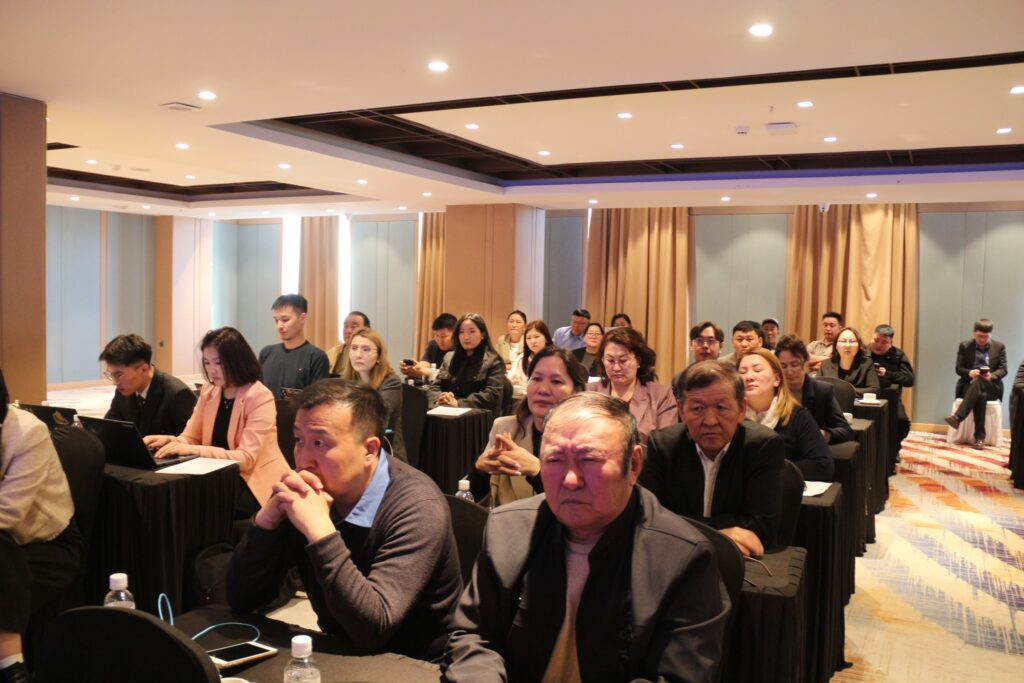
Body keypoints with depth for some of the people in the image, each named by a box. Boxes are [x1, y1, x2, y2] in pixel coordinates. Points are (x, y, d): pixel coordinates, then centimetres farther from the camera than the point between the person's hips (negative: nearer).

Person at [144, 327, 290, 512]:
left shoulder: (260, 397, -15)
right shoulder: (208, 392, 7)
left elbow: (245, 459, -20)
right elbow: (191, 438, 8)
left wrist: (192, 450, -27)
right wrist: (168, 440, -14)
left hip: (255, 482, -6)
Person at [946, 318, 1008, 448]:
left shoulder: (999, 346, 7)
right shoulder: (965, 346, 6)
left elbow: (1003, 370, 2)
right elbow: (959, 368, 4)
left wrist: (991, 376, -21)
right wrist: (969, 373, -20)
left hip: (992, 387, -1)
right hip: (969, 385, 1)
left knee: (978, 382, -38)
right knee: (980, 395, -37)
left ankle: (957, 417, -49)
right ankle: (979, 436, -39)